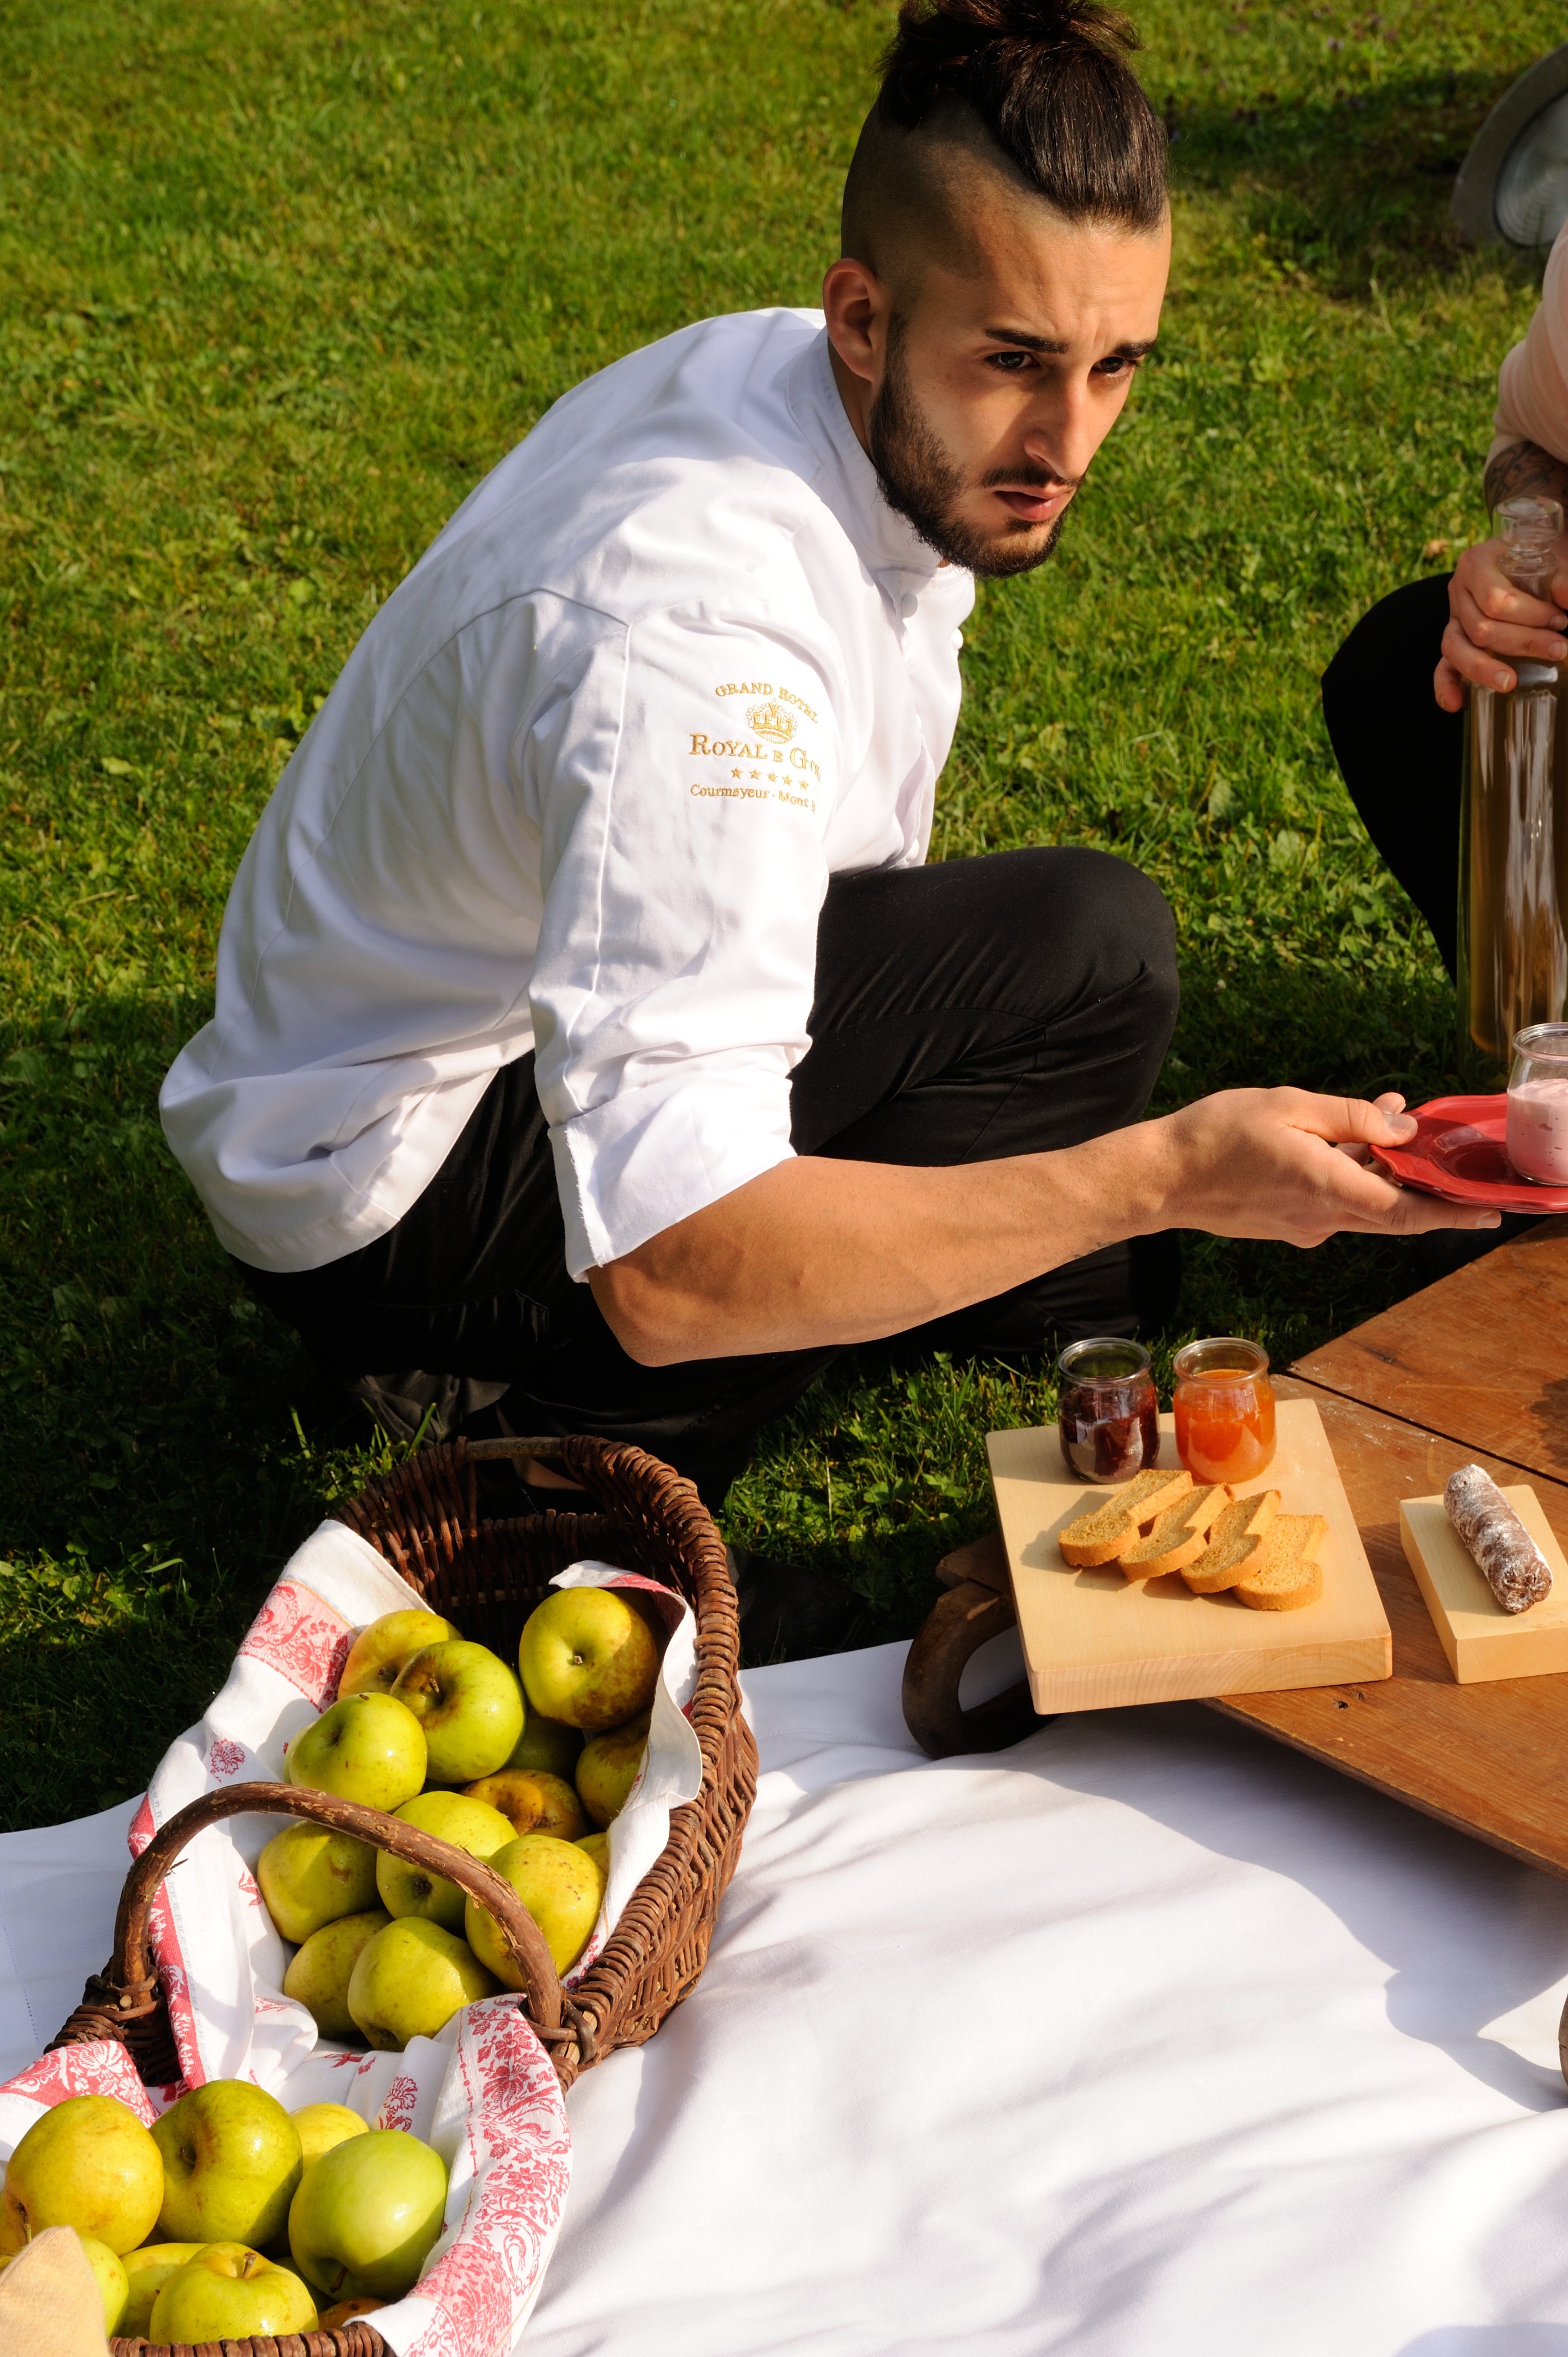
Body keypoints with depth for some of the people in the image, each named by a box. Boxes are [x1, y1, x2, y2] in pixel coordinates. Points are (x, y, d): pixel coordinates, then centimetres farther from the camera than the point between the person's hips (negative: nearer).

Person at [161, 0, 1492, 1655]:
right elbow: (671, 1269, -42)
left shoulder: (816, 391, -6)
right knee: (1083, 952, -24)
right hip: (386, 1181, -9)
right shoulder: (693, 632, -36)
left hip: (529, 1014, 9)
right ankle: (591, 1472, -12)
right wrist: (1161, 1176, -44)